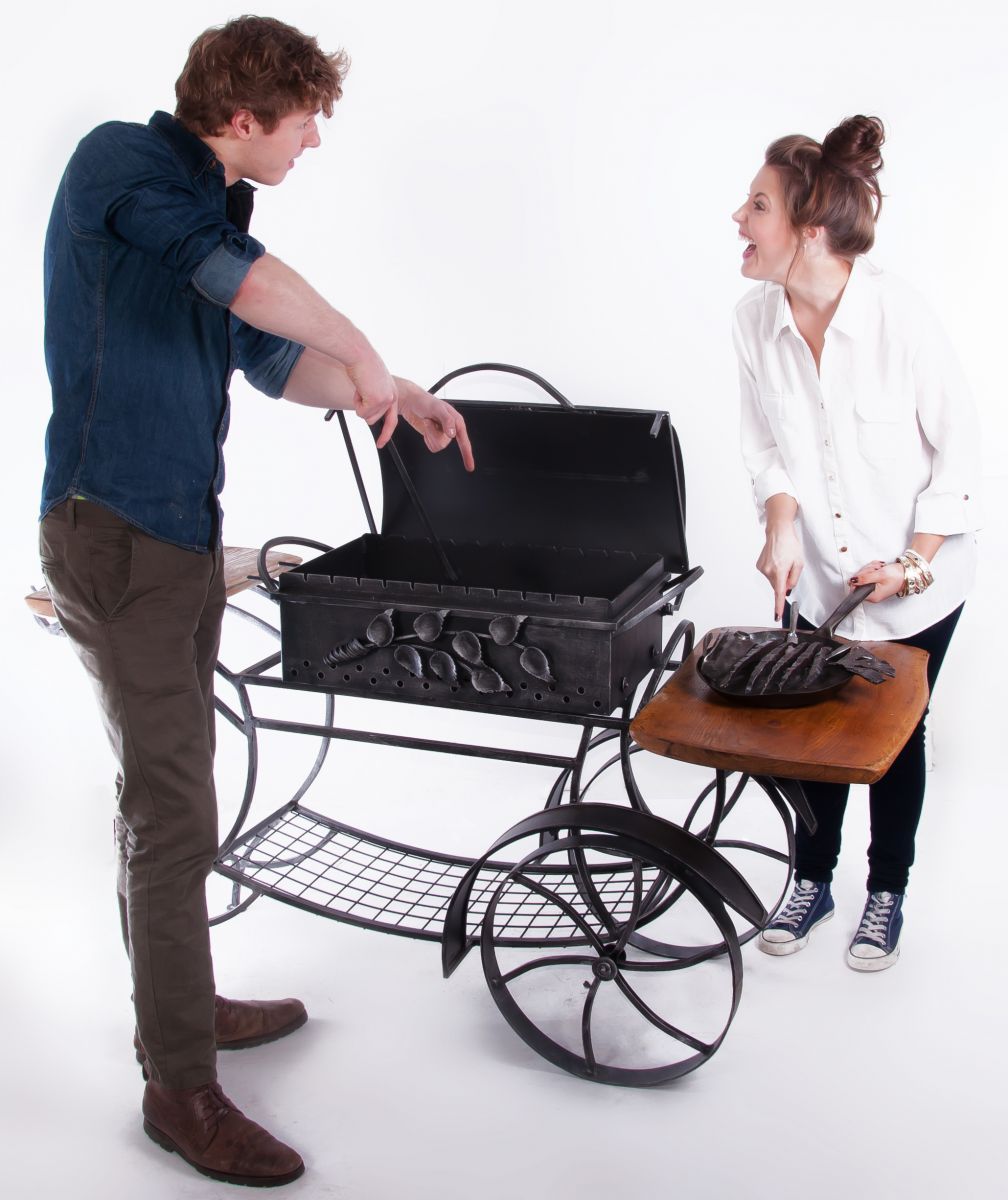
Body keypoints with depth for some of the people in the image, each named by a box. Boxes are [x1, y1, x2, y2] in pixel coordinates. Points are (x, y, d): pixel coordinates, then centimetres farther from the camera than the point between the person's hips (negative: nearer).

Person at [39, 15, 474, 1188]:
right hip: (114, 530, -9)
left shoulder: (213, 207, 15)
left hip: (182, 530, 9)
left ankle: (181, 1004, 34)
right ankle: (180, 1088, 6)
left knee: (167, 792, 18)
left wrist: (392, 394, 15)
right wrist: (363, 355, -22)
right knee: (174, 815, -6)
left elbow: (270, 356, 23)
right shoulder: (121, 162, -11)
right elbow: (238, 276, -30)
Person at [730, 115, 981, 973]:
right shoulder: (757, 320, -11)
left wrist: (913, 564, -15)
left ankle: (888, 894, 32)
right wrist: (781, 527, -14)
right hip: (816, 575, 3)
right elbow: (767, 447, 2)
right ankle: (812, 881, 34)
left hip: (918, 581, -3)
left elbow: (960, 452, -13)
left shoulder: (899, 315, -23)